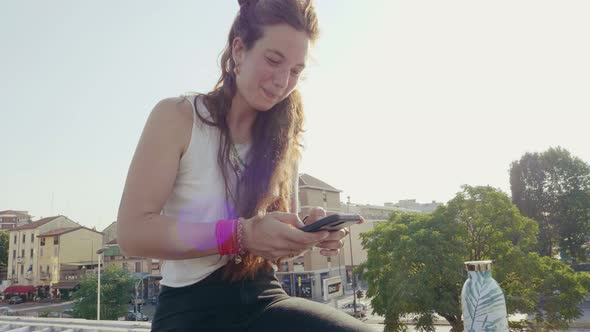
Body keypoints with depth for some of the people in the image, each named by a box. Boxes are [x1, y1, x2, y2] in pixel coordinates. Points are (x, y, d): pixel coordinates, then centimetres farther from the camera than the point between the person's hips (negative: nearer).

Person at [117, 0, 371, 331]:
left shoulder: (282, 140, 9)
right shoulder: (177, 116, -5)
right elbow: (132, 232, -14)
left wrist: (310, 233, -11)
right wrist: (241, 234, -26)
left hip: (264, 300, 5)